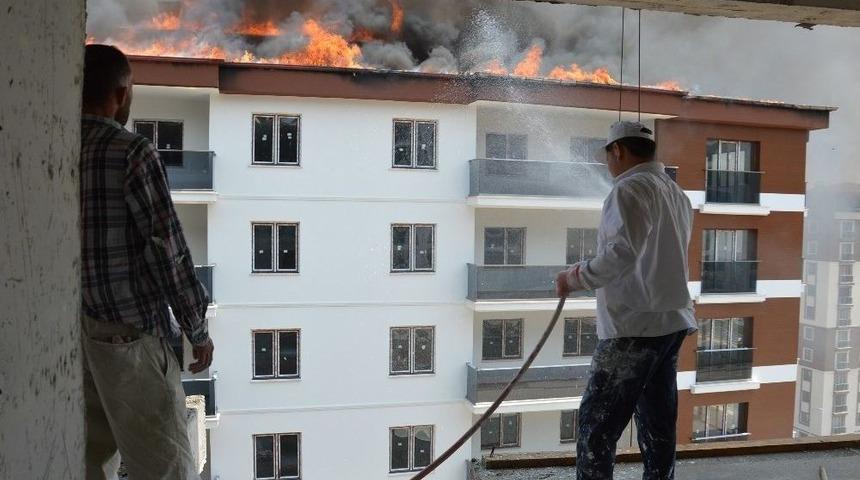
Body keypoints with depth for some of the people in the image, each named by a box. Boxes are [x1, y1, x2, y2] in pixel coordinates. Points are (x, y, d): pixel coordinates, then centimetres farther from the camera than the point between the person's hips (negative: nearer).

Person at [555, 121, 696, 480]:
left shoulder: (630, 188, -10)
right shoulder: (676, 192, 17)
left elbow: (623, 250, -23)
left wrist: (575, 278, -13)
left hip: (634, 326, -9)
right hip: (672, 321, 9)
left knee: (597, 423, -5)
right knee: (658, 423, 14)